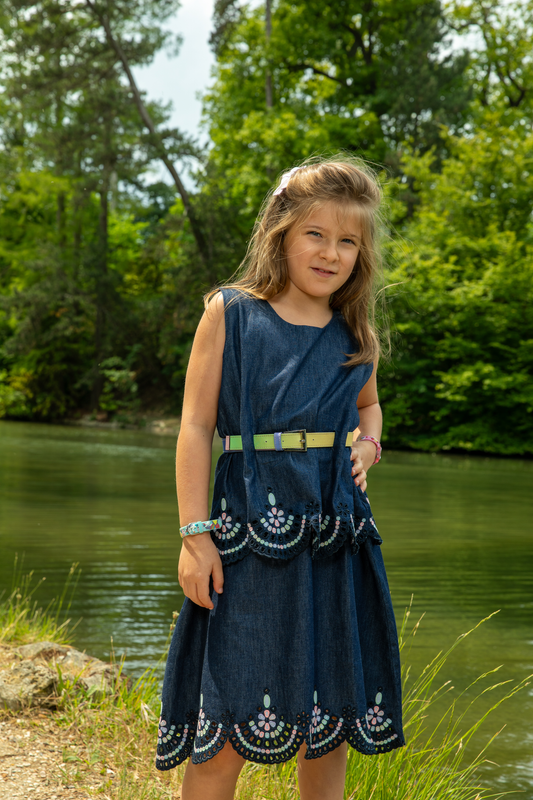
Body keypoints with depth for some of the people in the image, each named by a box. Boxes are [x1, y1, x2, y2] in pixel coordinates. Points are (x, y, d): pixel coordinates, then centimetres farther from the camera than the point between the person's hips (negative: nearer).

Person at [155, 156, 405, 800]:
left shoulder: (357, 336, 11)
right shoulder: (230, 313, 1)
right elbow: (196, 426, -2)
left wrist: (368, 442, 7)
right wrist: (195, 534, -10)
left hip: (339, 541, 4)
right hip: (252, 537, -4)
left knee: (331, 730, 10)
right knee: (227, 732, -5)